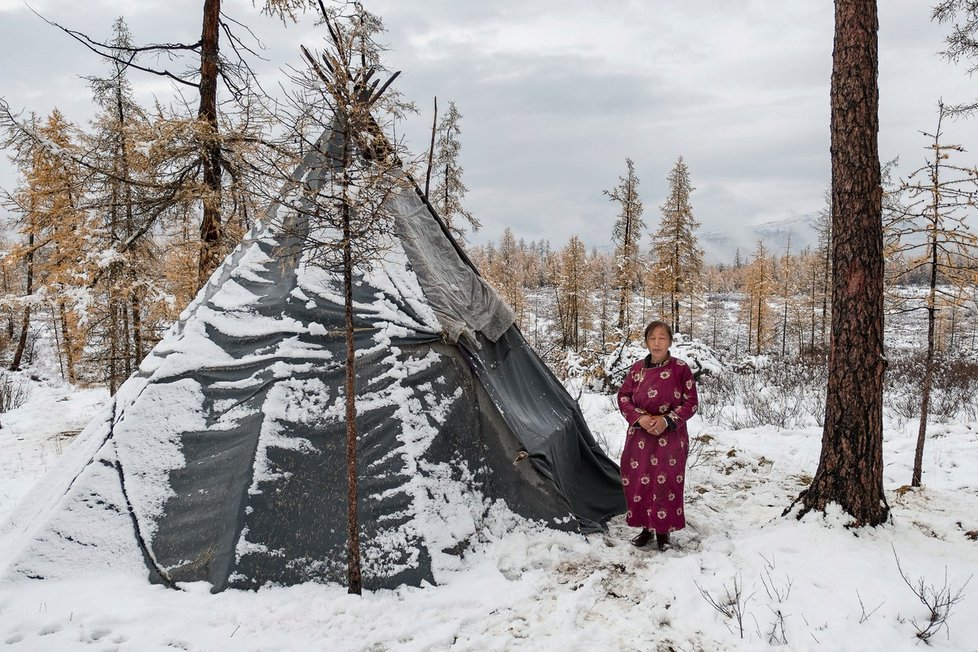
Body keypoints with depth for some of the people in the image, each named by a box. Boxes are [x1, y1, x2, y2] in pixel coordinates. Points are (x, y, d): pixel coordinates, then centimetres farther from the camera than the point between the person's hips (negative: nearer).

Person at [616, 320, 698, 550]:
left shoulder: (680, 369, -5)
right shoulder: (637, 368, 3)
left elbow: (690, 403, -3)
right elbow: (623, 397, 7)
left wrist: (667, 421, -15)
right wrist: (639, 417, -10)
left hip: (670, 437, -3)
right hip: (640, 436, 3)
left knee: (666, 482, -1)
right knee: (639, 481, 5)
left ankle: (663, 531, 17)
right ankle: (646, 527, 23)